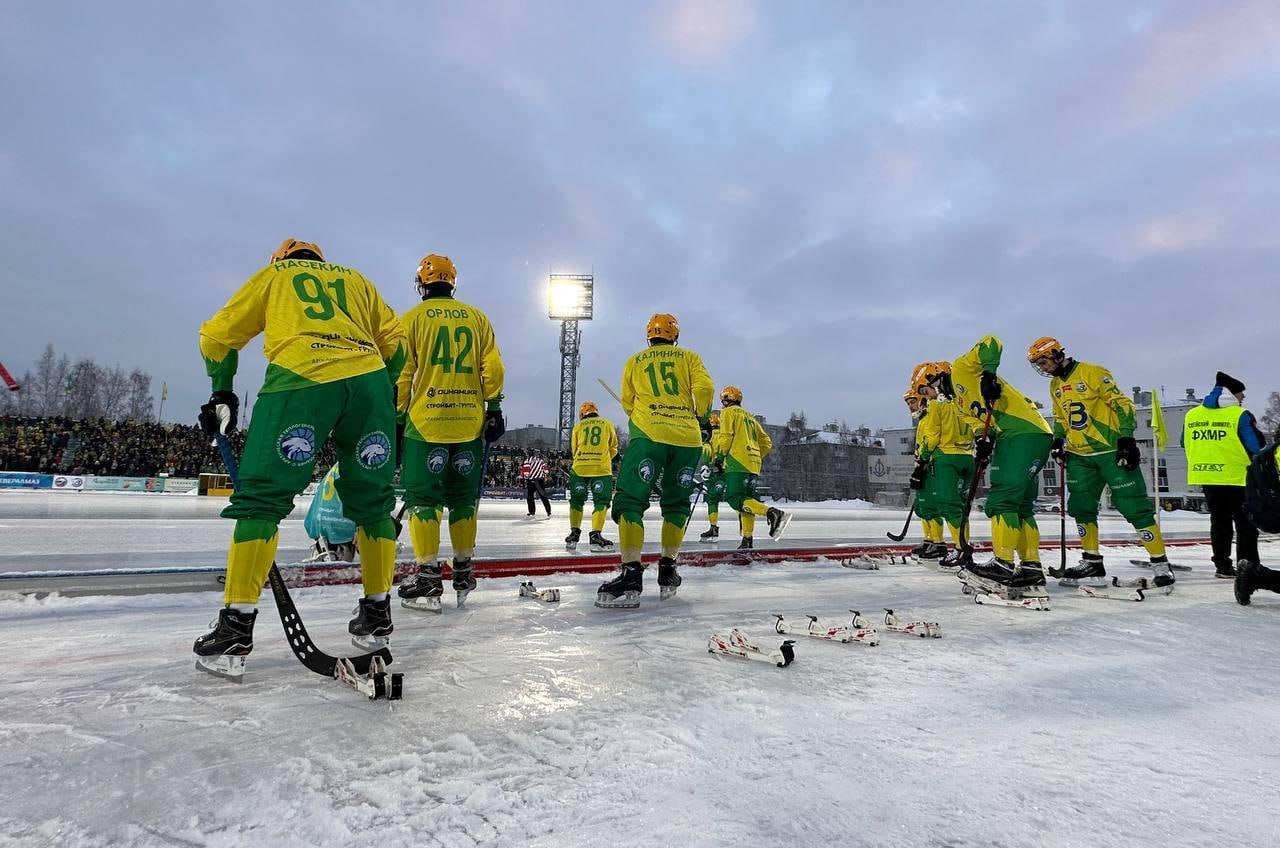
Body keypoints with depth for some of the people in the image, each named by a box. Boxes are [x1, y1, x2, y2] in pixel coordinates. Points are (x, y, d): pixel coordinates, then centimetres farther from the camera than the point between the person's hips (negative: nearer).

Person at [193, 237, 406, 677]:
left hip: (299, 378, -2)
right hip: (368, 379, 3)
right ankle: (377, 614, 21)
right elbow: (393, 340, 24)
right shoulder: (355, 278, 33)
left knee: (262, 497, 3)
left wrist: (222, 394, 36)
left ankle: (236, 627, -2)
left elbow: (218, 335, 26)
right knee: (372, 502, 13)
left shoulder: (272, 274, 28)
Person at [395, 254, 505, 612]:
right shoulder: (477, 317, 12)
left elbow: (402, 374, 0)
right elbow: (492, 367, 4)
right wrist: (494, 408, 7)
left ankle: (427, 581, -3)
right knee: (464, 498, 12)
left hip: (426, 421, -3)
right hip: (470, 423, 3)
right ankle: (463, 575, 18)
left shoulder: (413, 318, 3)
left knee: (423, 496, 1)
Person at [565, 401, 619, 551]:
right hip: (602, 469, -2)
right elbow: (613, 449, 15)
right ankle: (595, 535, -10)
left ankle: (574, 534, 15)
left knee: (576, 500, 16)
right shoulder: (607, 424, 11)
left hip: (579, 468, 2)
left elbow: (574, 449, 17)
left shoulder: (578, 426, 13)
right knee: (601, 502, 2)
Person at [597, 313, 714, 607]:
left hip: (647, 435, -2)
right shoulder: (689, 357, 16)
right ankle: (668, 570, 17)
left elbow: (627, 403, 23)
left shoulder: (634, 361, 18)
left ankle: (631, 575, -21)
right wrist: (699, 416, 18)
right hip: (687, 439, 2)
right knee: (676, 503, 16)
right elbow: (704, 388, 1)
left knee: (630, 500, -6)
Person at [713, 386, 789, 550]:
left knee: (735, 499, -16)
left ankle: (773, 513, -32)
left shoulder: (728, 412, 5)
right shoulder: (750, 417, 27)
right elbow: (767, 443, 23)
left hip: (737, 463, -8)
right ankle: (747, 540, 5)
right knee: (746, 499, 10)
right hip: (753, 465, 8)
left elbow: (725, 436, -10)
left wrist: (719, 458, -7)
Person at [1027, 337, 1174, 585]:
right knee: (1081, 507, 7)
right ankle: (1092, 560, 19)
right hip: (1080, 456, 7)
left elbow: (1122, 403, -12)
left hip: (1111, 450, -7)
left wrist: (1127, 438, -18)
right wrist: (1058, 440, 7)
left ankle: (1160, 562, 4)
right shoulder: (1055, 385, 12)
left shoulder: (1092, 373, -11)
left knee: (1134, 506, -6)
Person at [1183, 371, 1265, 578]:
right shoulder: (1240, 415, -11)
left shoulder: (1191, 415, 4)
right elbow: (1256, 448, -10)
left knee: (1219, 522, 14)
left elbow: (1186, 446, 13)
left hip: (1206, 478, 5)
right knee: (1246, 523, 6)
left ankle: (1222, 565, 16)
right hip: (1237, 478, -5)